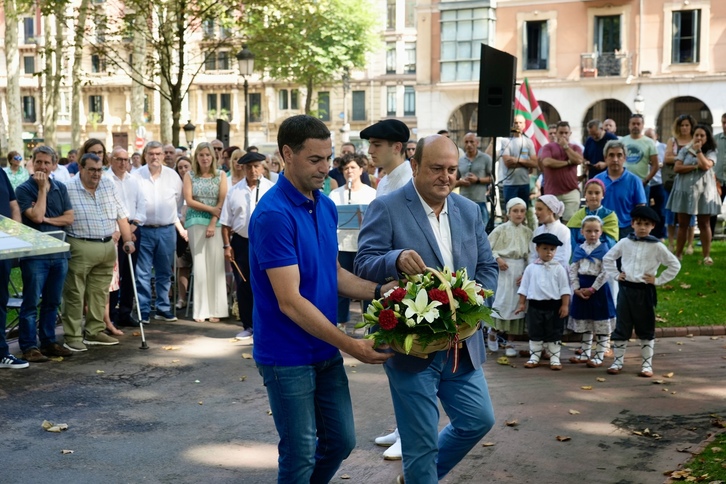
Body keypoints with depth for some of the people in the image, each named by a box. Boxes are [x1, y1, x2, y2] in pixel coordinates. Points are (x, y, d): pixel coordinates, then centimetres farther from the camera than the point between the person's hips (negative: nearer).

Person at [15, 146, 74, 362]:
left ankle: (49, 342, 21)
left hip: (59, 253, 5)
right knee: (31, 302, -2)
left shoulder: (61, 188, 10)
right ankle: (29, 346, 2)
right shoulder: (24, 189, -4)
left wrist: (47, 219, -10)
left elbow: (69, 218, 4)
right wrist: (42, 188, -12)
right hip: (34, 254, -5)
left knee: (52, 303, 11)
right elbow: (36, 216, -16)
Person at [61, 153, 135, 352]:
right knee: (75, 294, -1)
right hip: (80, 248, -6)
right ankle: (73, 337, 5)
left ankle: (94, 331, 22)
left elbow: (121, 214, 12)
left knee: (100, 293, 12)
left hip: (108, 247, 6)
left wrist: (128, 239, 6)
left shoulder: (109, 185, 9)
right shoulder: (69, 189, -8)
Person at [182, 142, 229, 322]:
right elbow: (189, 200, -1)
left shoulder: (221, 175, 7)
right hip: (196, 223, 0)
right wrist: (211, 209, -9)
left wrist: (213, 223, -10)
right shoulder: (189, 175, 8)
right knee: (199, 265, -1)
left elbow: (222, 202, 0)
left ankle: (215, 310, 0)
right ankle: (200, 310, 2)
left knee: (215, 264, -3)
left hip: (216, 223, 0)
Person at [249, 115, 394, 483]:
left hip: (326, 351, 8)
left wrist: (378, 290, -6)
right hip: (288, 356, -8)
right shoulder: (273, 215, -21)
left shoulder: (325, 206, 5)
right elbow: (289, 301, -23)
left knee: (341, 441, 16)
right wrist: (350, 345, -22)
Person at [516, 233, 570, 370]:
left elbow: (564, 288, -1)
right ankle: (534, 357, 18)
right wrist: (522, 303, 5)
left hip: (554, 306, -1)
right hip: (535, 305, 2)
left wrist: (565, 305, -6)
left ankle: (554, 359, 13)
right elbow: (524, 287, 7)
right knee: (535, 333, 9)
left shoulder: (558, 268, -1)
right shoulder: (531, 268, 3)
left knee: (554, 333, 5)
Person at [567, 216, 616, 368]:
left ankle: (599, 356, 5)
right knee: (584, 323, 13)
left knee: (601, 324, 0)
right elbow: (573, 271, 4)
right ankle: (585, 353, 24)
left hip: (598, 288, -5)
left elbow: (605, 273, -13)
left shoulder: (603, 249, -7)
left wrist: (592, 289, -15)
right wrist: (576, 288, -8)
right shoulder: (579, 250, 5)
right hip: (581, 288, 5)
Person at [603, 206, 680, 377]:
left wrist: (658, 280, -5)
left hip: (645, 291, -2)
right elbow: (607, 258, 14)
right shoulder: (625, 243, 2)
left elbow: (675, 265, 0)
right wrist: (616, 275, 4)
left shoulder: (657, 246, -4)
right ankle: (617, 361, 15)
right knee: (621, 327, 6)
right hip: (626, 289, 2)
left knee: (646, 329, 8)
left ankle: (647, 364, 16)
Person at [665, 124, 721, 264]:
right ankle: (678, 254, 11)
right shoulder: (684, 150, 5)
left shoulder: (710, 152, 1)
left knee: (704, 224, 2)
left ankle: (707, 255, 4)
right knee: (682, 224, 5)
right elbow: (677, 168, -8)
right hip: (685, 190, 1)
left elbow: (706, 166, -18)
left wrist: (698, 150, -11)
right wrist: (696, 166, -13)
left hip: (703, 191, -1)